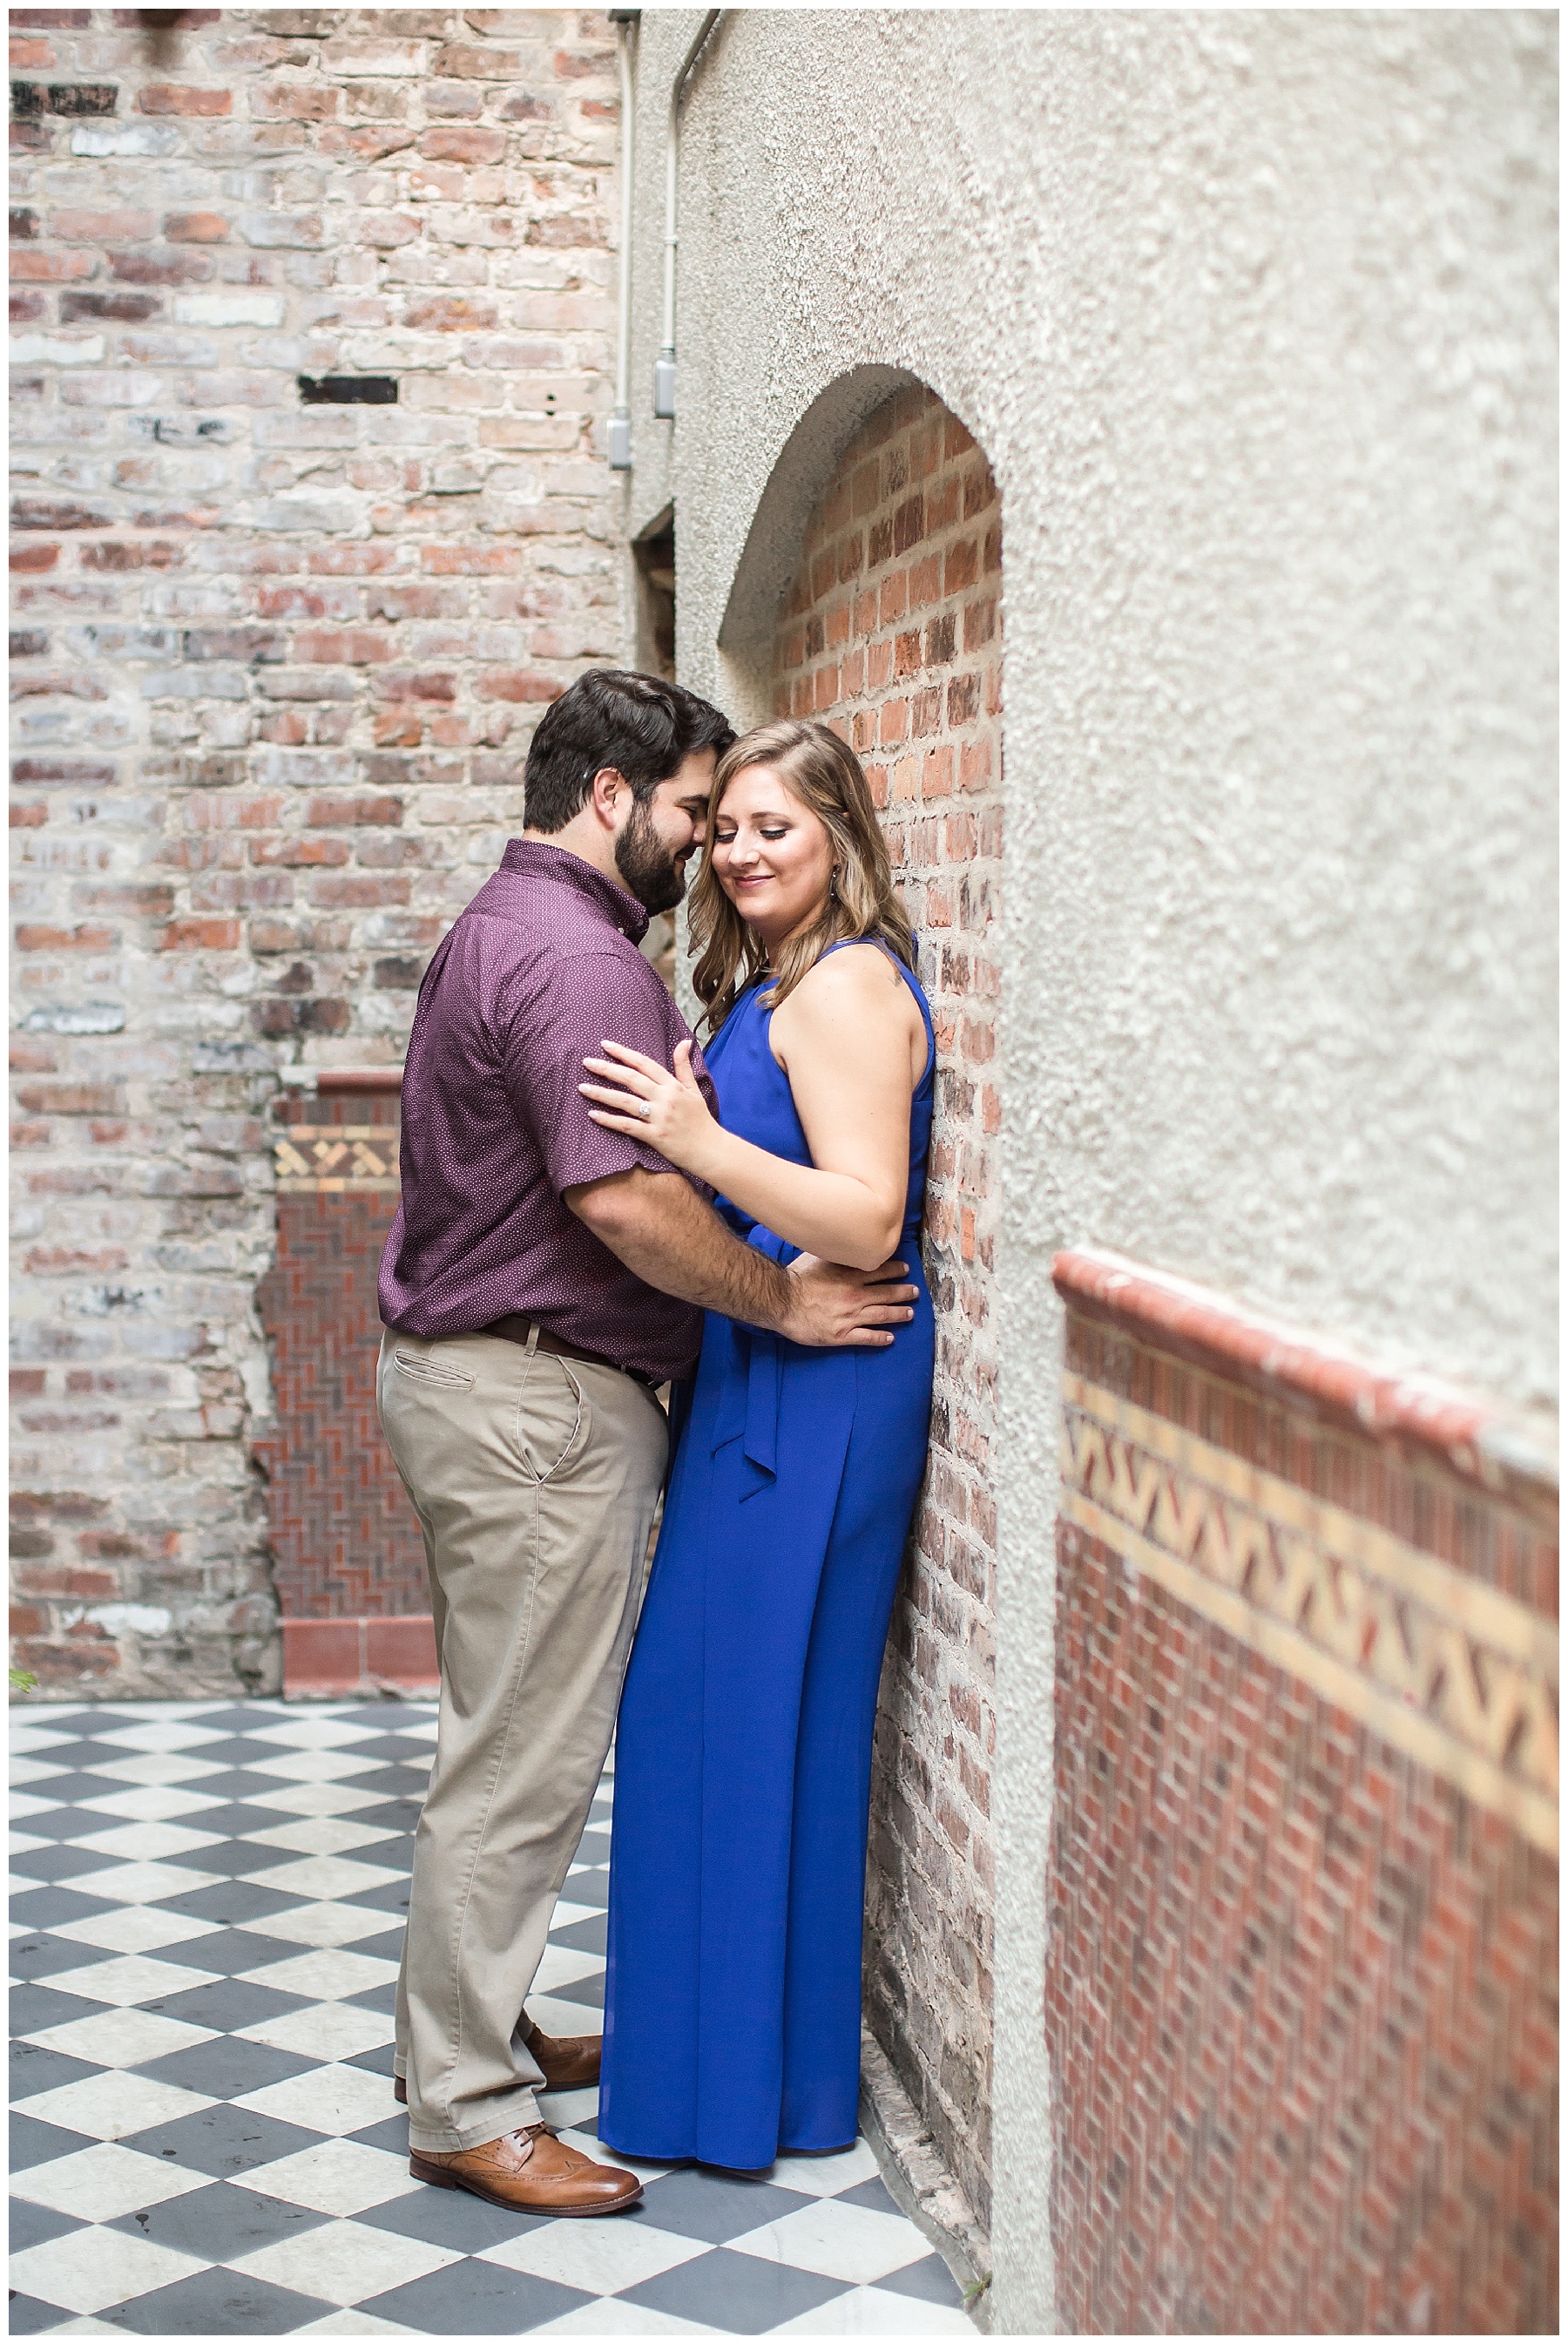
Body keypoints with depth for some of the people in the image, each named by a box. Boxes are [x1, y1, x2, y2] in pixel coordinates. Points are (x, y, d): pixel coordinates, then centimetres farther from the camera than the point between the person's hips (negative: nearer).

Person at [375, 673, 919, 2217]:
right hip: (537, 1400, -11)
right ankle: (466, 2111, 4)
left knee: (506, 1737, 18)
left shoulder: (501, 930, 17)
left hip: (469, 1377, 11)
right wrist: (787, 1303, -14)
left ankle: (471, 2031, 29)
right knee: (524, 1758, -4)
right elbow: (627, 1199, -25)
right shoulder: (576, 956, -18)